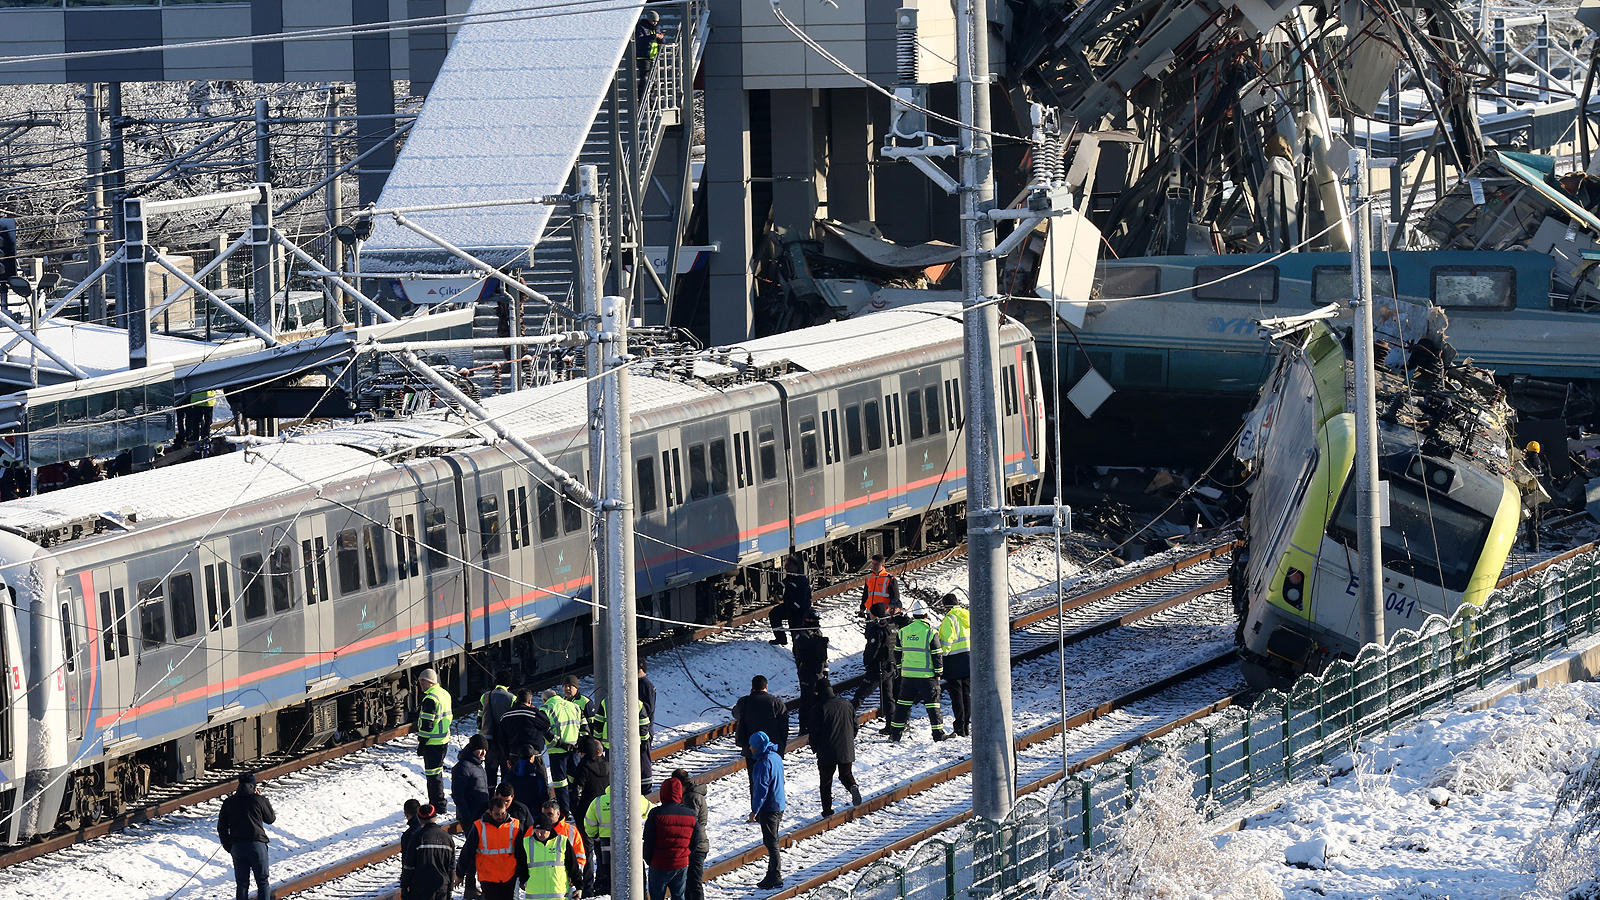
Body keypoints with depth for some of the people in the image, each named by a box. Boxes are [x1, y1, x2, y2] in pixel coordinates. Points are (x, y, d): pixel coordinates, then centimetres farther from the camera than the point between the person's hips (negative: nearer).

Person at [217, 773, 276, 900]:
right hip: (257, 844, -2)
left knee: (241, 884, 7)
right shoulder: (259, 800, -3)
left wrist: (228, 847, 17)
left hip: (237, 847, 2)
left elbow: (221, 828, 9)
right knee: (263, 882, 6)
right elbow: (270, 819, 11)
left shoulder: (228, 803, 7)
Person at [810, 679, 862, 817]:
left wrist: (814, 748, 8)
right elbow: (855, 726, 11)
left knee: (826, 781, 9)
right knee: (846, 774, 20)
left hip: (826, 753, -4)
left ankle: (827, 810, 8)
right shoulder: (847, 705, 3)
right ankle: (852, 786, -13)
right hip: (846, 751, 4)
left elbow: (814, 731, -9)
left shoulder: (819, 708, -12)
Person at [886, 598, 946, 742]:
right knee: (932, 703, 3)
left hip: (907, 675, 4)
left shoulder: (903, 632, 4)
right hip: (926, 676, -4)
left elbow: (898, 653, 13)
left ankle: (896, 732, 13)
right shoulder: (930, 632, -9)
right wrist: (938, 673, 3)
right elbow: (937, 654, -7)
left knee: (903, 703, 13)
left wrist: (899, 671, 22)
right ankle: (938, 733, 2)